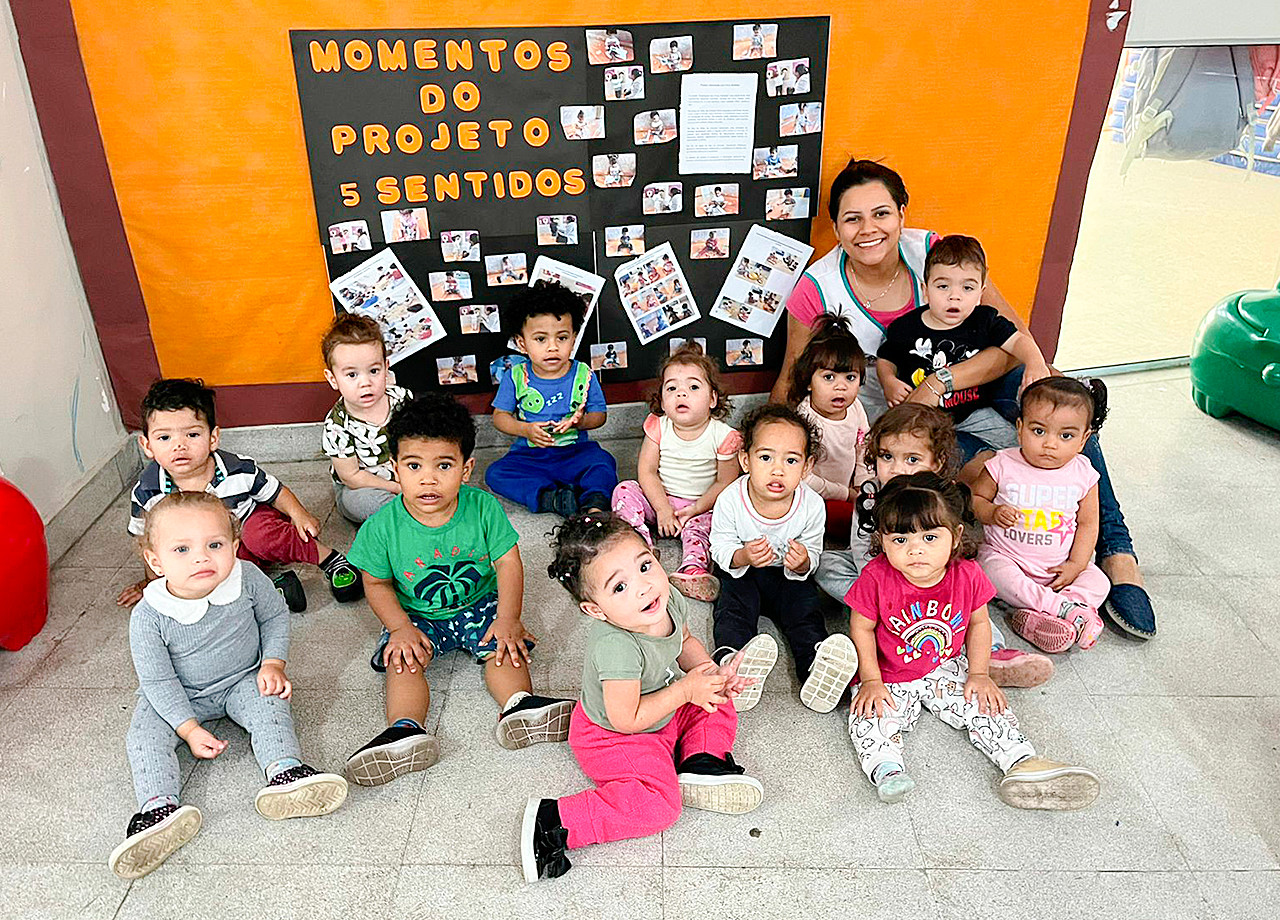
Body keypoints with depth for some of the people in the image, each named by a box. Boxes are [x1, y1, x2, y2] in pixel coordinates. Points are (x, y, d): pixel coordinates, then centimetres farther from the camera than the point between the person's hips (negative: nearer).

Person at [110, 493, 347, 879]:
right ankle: (159, 806, -33)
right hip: (178, 696, 0)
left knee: (269, 705, -25)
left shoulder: (247, 579, -22)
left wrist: (273, 664, -11)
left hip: (242, 681, 0)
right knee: (145, 734, -21)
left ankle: (284, 772, -38)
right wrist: (190, 729, -20)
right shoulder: (147, 618, -26)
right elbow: (158, 681, -16)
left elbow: (276, 617, -1)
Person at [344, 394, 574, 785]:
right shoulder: (383, 526, -16)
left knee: (501, 647, -23)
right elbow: (377, 584, -5)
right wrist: (401, 628, -18)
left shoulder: (482, 507, -17)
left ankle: (519, 705, -33)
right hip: (416, 614, 0)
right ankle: (405, 729, -36)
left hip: (478, 604, 1)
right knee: (404, 660, -24)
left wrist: (508, 619, -19)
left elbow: (508, 563, -11)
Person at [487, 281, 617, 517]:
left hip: (575, 451, -1)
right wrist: (526, 430, -17)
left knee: (603, 462, -28)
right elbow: (500, 416, 2)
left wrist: (580, 421, -22)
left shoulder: (584, 375, -4)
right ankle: (551, 498, -33)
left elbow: (599, 415, 1)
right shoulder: (516, 378, -3)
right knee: (495, 473, -24)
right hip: (529, 456, 1)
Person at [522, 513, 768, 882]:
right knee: (658, 805, -20)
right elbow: (626, 719, -32)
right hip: (612, 737, -8)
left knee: (717, 708, 12)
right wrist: (686, 690, -26)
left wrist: (711, 673, -9)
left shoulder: (670, 601, -17)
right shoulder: (616, 647, -40)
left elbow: (685, 641, 8)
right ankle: (552, 822, -18)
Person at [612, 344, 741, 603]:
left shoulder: (722, 436, -13)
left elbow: (725, 482, -8)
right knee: (624, 491, -18)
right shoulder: (658, 427, -7)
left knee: (700, 525, -30)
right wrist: (662, 508, -17)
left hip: (701, 506, -2)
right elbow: (646, 471, -7)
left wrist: (695, 509, -17)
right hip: (659, 498, 3)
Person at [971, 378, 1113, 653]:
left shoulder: (1083, 474, -4)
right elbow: (976, 498, 1)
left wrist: (1075, 564, -6)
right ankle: (1067, 608, -27)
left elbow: (1088, 523, 3)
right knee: (997, 573, -32)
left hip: (1059, 566, 3)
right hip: (1006, 556, -3)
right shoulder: (1003, 466, -11)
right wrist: (993, 514, -21)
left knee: (1099, 583, -17)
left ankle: (1035, 617, -32)